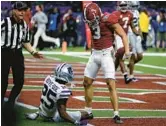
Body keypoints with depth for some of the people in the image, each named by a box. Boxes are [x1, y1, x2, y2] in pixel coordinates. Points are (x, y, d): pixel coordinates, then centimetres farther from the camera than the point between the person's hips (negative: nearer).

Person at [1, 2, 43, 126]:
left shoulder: (25, 25, 6)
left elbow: (26, 42, 15)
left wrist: (33, 52, 4)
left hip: (17, 54, 5)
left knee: (19, 81, 3)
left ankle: (10, 103, 24)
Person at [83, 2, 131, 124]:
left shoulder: (108, 19, -17)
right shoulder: (91, 21, 2)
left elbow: (123, 34, -16)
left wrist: (127, 49, -27)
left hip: (106, 53, -7)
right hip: (94, 54, 7)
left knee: (111, 84, -13)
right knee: (87, 82, 10)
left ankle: (116, 114, -12)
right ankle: (88, 111, 23)